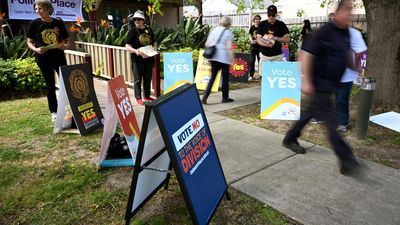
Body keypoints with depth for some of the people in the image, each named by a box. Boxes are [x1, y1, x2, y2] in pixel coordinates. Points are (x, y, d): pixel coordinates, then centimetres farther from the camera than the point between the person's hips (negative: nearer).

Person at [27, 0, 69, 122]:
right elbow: (29, 42, 3)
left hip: (59, 56, 1)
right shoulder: (34, 23, -2)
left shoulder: (58, 22, 1)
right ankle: (54, 111, 16)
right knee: (50, 84, 5)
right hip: (43, 58, -1)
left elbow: (67, 39, 9)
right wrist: (36, 49, -17)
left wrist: (65, 45, -13)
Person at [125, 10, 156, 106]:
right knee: (138, 79, 1)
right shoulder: (132, 31, -5)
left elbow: (154, 42, 18)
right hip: (137, 59, -5)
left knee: (148, 78, 14)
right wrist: (135, 51, -26)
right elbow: (128, 46, -8)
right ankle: (138, 98, 10)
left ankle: (147, 96, 28)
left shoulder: (149, 30, 8)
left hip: (148, 58, 5)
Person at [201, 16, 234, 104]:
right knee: (225, 78, 8)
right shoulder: (228, 32, -5)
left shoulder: (214, 30, 10)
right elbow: (229, 47, -14)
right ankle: (225, 98, 17)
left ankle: (205, 97, -1)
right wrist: (232, 58, -8)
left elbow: (207, 44, 9)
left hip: (213, 57, 5)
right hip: (224, 58, -5)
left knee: (212, 77, 9)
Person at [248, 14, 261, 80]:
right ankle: (251, 75, 8)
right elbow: (250, 35, 11)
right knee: (252, 60, 4)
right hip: (253, 45, 2)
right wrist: (251, 40, -10)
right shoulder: (252, 27, 5)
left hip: (260, 45, -1)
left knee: (260, 60, 3)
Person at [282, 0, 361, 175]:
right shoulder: (326, 32, -16)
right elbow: (307, 54, -20)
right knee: (331, 121, -5)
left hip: (331, 85, 9)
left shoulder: (346, 32, 9)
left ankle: (290, 139, 34)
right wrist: (306, 81, -23)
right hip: (319, 84, -9)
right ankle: (346, 161, -1)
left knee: (310, 113, 18)